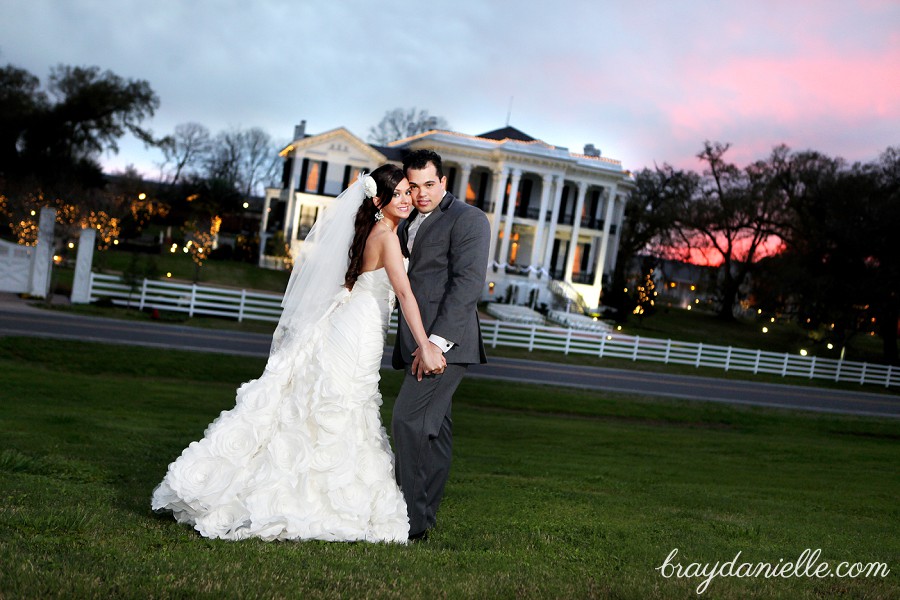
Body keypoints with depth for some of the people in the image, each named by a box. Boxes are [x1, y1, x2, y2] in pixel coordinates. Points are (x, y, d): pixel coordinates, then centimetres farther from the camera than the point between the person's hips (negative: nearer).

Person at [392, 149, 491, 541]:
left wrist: (436, 341, -20)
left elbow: (468, 283, -15)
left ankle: (411, 520, -8)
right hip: (418, 343, 8)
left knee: (408, 419, -14)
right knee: (432, 429, 11)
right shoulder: (409, 223, 21)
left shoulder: (467, 219, -5)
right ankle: (424, 517, 17)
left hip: (444, 342, -8)